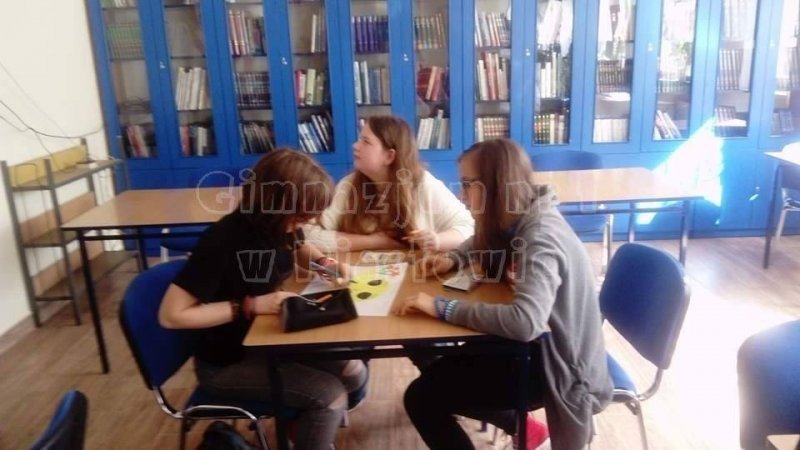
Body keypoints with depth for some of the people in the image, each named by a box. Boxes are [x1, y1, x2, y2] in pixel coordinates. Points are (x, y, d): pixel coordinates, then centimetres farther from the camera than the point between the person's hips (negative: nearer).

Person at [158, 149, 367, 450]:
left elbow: (300, 249, 18)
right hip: (226, 360, -7)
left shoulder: (279, 224, -7)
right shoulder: (224, 240, -29)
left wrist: (326, 263, -5)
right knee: (330, 395, -18)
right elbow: (171, 315, -28)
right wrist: (251, 305, -30)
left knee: (354, 374, -2)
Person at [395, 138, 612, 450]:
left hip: (556, 362, -9)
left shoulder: (541, 238, -28)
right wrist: (452, 259, 0)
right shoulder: (518, 220, -1)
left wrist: (442, 307, -34)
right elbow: (481, 246, 21)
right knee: (436, 368, 15)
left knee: (421, 399, -11)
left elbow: (525, 321, -42)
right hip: (538, 344, 9)